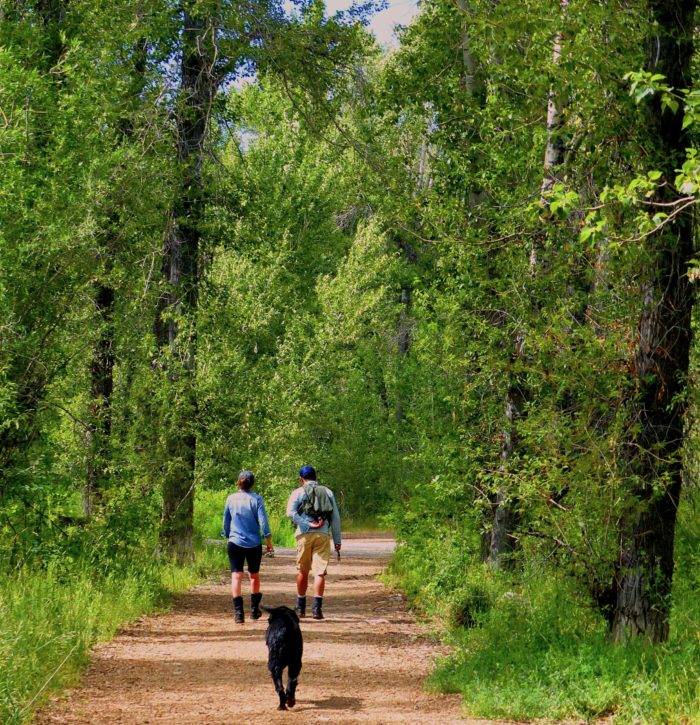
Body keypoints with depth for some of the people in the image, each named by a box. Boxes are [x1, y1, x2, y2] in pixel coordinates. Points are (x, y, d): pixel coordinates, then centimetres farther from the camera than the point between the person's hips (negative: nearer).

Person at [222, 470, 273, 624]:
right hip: (254, 544, 0)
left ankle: (238, 612, -17)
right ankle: (254, 610, 26)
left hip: (235, 543, 0)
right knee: (254, 576, 17)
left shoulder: (231, 499, 2)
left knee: (236, 576, -4)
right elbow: (263, 520, -8)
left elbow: (226, 521, 12)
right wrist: (268, 539, -1)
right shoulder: (256, 499, -4)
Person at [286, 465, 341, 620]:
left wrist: (308, 524, -12)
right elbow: (335, 517, 10)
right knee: (320, 572, -2)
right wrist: (337, 540, 12)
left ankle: (301, 607, 21)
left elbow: (290, 512, -10)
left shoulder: (298, 492, 7)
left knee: (302, 571, 12)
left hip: (305, 534, -1)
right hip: (323, 535, 1)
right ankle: (317, 607, -13)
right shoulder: (327, 492, 13)